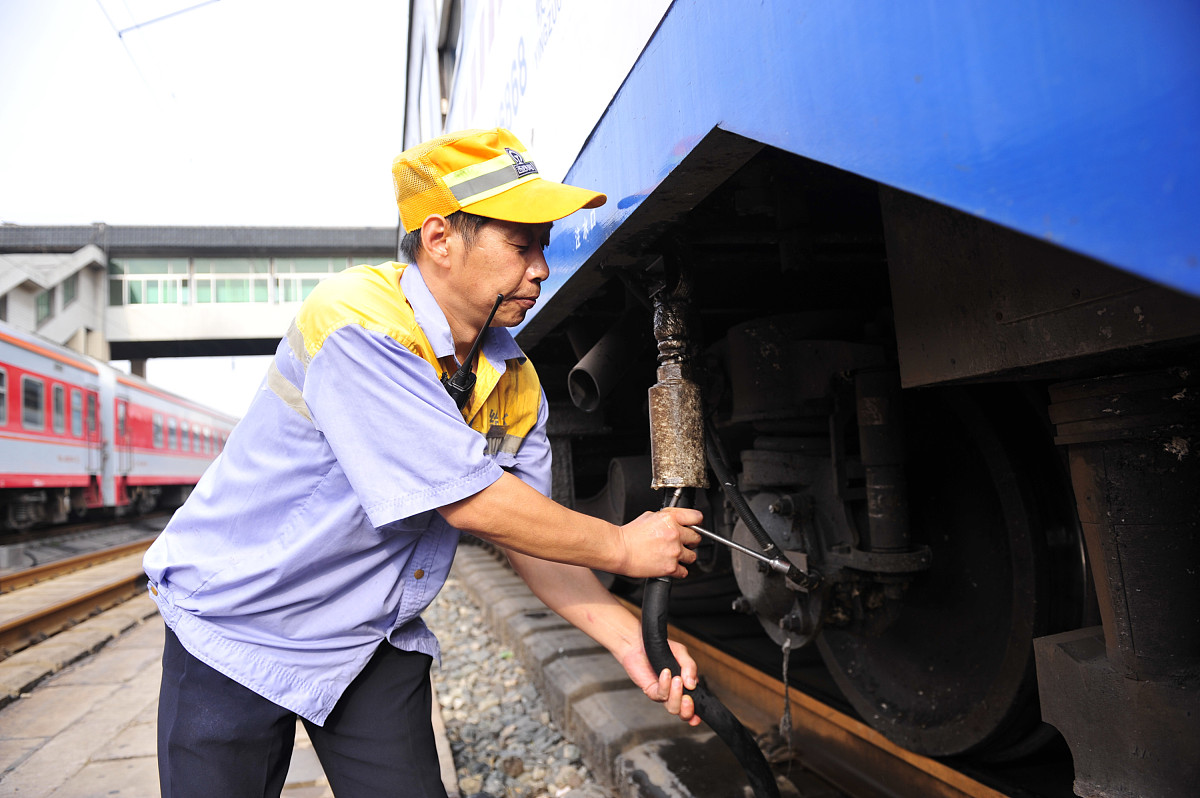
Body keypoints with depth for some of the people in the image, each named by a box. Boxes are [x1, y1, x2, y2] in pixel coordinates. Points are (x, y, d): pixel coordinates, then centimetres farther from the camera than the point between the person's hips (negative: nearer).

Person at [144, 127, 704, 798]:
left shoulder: (516, 383, -5)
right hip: (240, 627, -5)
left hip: (377, 639, 6)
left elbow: (529, 528, -1)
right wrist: (622, 549, -19)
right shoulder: (356, 321, -30)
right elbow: (470, 503, -31)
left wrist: (628, 636, -13)